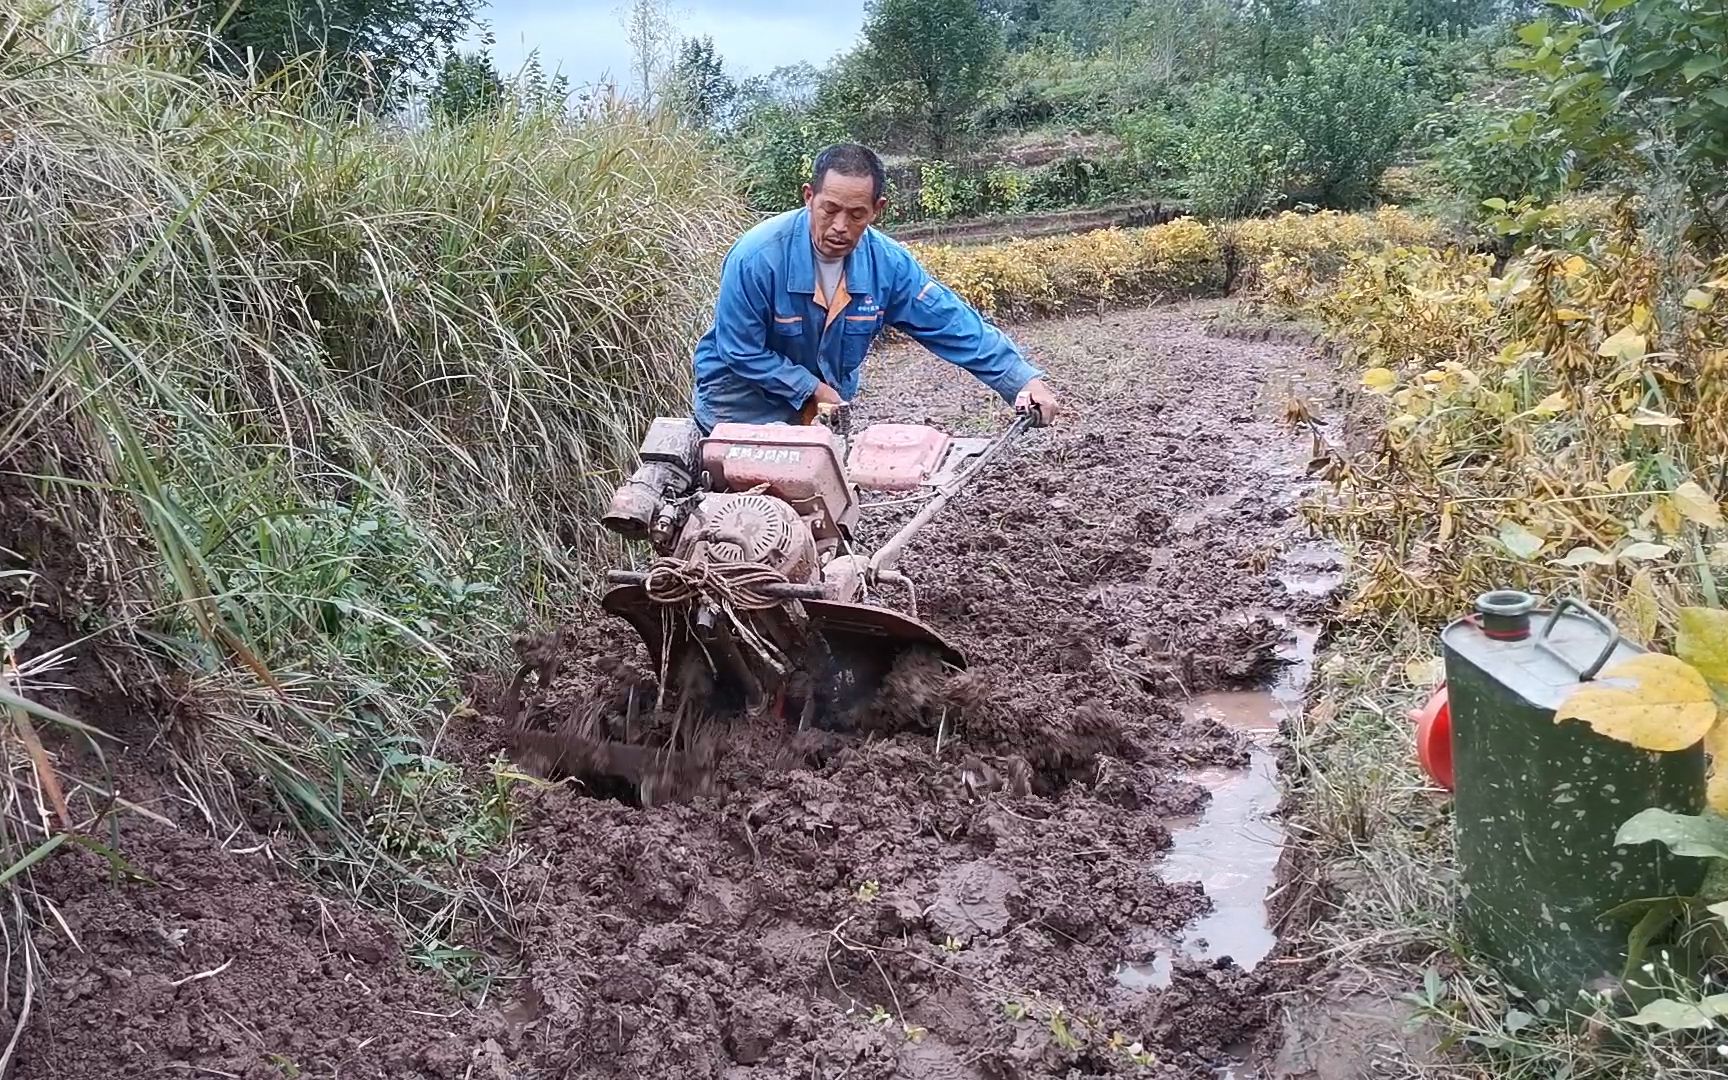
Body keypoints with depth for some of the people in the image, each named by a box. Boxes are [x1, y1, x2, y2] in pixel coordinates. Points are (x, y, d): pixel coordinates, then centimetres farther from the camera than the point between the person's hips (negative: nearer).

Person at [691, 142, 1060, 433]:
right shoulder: (757, 258, -27)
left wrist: (1025, 380, -22)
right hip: (743, 401, -4)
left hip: (823, 409, 5)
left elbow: (956, 326, -13)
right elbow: (741, 352, -19)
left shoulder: (887, 264, -14)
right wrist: (812, 389, -20)